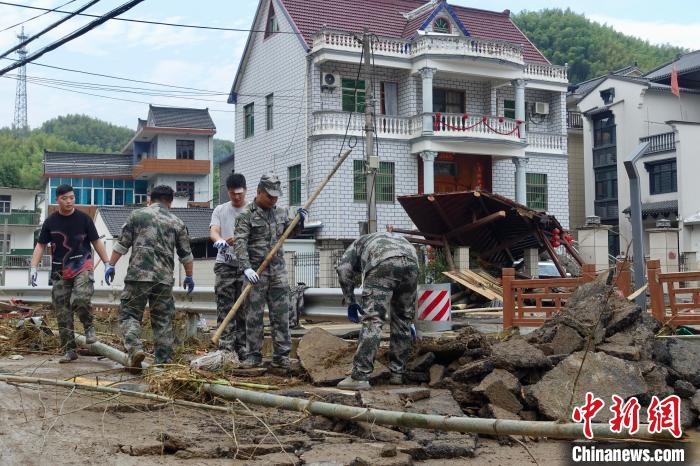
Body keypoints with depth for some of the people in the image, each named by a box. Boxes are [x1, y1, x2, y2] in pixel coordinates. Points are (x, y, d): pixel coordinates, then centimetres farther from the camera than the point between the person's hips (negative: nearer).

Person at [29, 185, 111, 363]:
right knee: (62, 313, 3)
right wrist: (33, 268, -3)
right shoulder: (50, 221, 6)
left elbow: (96, 242, 6)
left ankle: (89, 327, 2)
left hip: (83, 267, -3)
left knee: (80, 300, -27)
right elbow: (40, 246, 8)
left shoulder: (84, 219, 1)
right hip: (60, 271, 3)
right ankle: (69, 350, 12)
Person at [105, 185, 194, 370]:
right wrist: (189, 276, 26)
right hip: (164, 279, 2)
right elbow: (185, 254, 15)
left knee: (129, 314, 5)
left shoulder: (137, 215, 7)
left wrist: (111, 265, 12)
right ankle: (164, 362, 11)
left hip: (138, 274, -2)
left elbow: (122, 244, 4)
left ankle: (135, 349, -17)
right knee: (163, 320, 9)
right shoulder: (177, 223, 12)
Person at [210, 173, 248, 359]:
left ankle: (242, 349, 10)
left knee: (244, 310, 4)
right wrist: (219, 241, -29)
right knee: (224, 309, -2)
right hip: (225, 265, 1)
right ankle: (225, 348, 0)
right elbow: (213, 231, -6)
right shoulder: (220, 210, 9)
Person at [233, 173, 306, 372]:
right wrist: (246, 268, -26)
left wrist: (299, 221, 7)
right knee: (254, 315, 2)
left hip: (278, 271, 5)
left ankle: (282, 357, 10)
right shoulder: (246, 214, -6)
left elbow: (290, 232, 28)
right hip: (256, 272, -5)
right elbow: (240, 243, -15)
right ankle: (253, 356, 11)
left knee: (281, 315, 4)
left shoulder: (280, 212, 12)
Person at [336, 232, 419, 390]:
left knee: (372, 320, -6)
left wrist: (350, 302, 20)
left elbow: (343, 269, 15)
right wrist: (410, 315, 47)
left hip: (383, 264, -4)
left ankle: (360, 376, -9)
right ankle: (397, 373, 23)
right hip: (411, 263, 5)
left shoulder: (359, 242, 37)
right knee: (402, 321, 17)